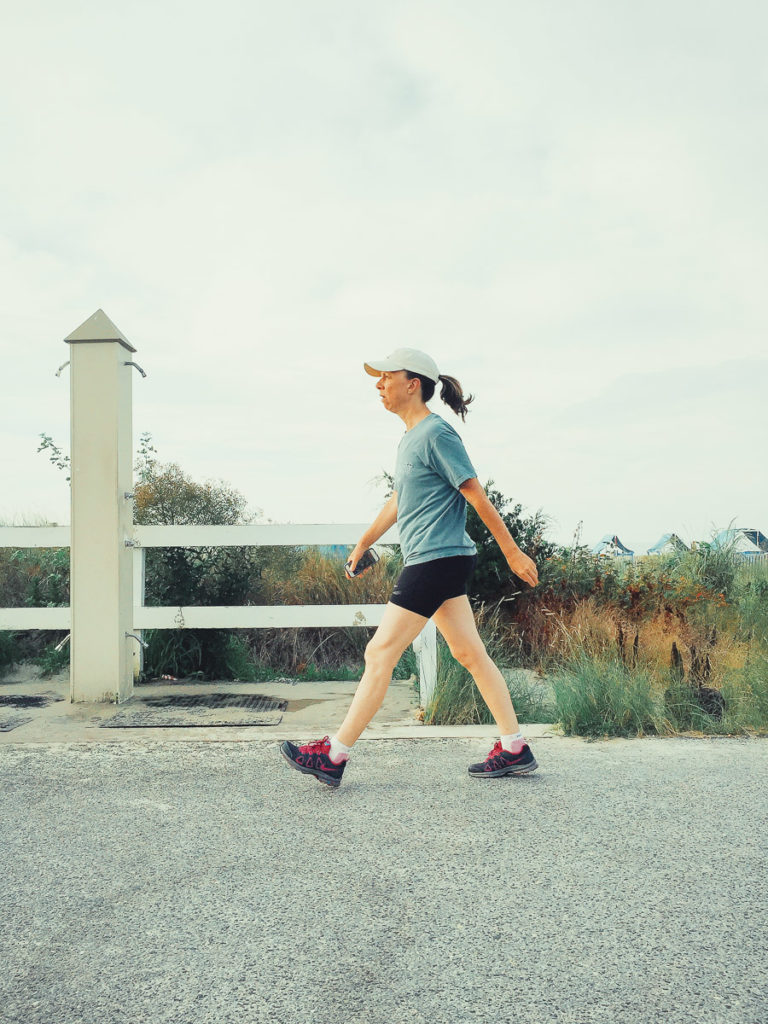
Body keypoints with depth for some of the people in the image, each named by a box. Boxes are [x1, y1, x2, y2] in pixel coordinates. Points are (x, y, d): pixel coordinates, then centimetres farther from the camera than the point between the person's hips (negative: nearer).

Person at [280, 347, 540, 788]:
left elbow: (478, 497, -13)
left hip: (437, 559, -10)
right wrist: (363, 545, 32)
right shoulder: (411, 438, 15)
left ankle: (334, 756, 0)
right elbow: (397, 502, 26)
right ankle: (515, 749, 16)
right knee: (471, 654, 10)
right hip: (440, 561, 10)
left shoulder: (436, 433, -13)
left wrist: (513, 553, -10)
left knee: (380, 653, -7)